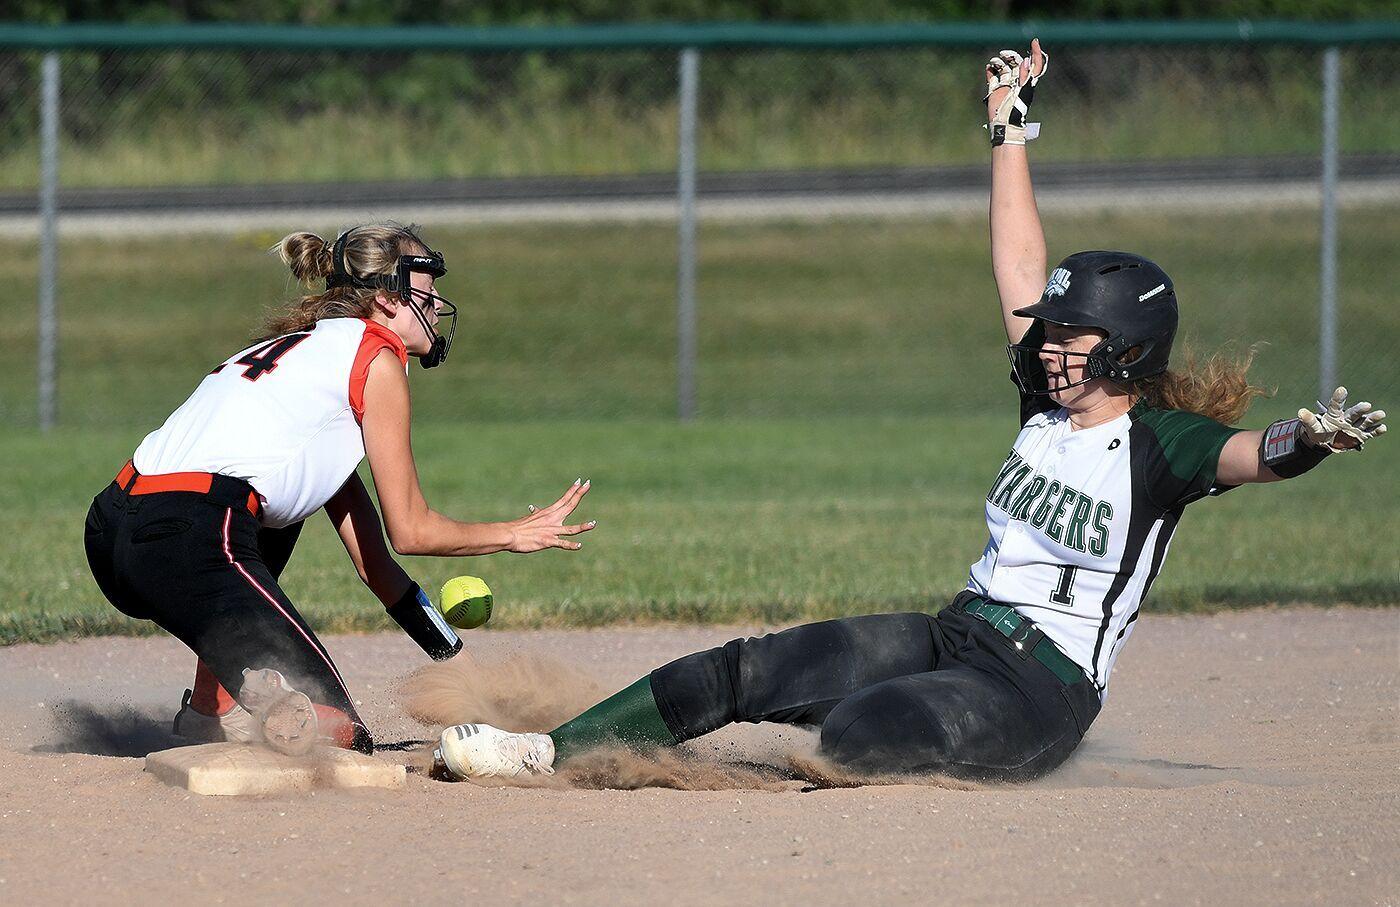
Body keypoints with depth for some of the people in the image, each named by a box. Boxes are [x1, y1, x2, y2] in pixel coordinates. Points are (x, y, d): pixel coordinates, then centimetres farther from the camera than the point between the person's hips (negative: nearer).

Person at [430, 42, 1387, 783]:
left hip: (1039, 689, -7)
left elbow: (1241, 454, -31)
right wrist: (1011, 126, 20)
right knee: (746, 671, -1)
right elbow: (1020, 266, 17)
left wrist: (1303, 444, -54)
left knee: (853, 733, -35)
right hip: (953, 638, 8)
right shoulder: (1053, 404, 11)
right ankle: (552, 754, 1)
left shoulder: (1161, 443, -11)